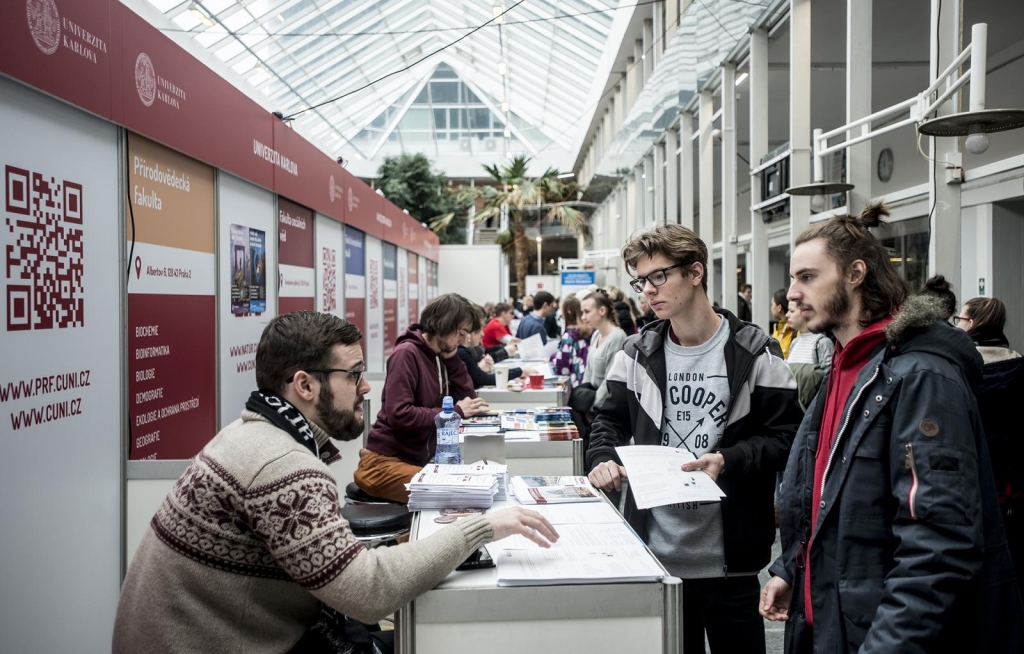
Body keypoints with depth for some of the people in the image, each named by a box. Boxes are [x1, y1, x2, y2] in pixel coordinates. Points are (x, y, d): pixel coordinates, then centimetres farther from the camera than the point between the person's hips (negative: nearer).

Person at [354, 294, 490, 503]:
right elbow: (398, 414, -27)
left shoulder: (440, 356, 8)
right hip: (387, 462, -9)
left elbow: (467, 397, 6)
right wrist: (455, 412, -22)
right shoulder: (407, 353, -17)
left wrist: (452, 357, -2)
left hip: (420, 460, 9)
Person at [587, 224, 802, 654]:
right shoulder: (637, 354, 6)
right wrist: (602, 458, -7)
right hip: (656, 552, 3)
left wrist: (728, 461, -21)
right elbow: (610, 419, 13)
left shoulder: (754, 353, -5)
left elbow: (785, 436, -6)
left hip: (728, 556, -3)